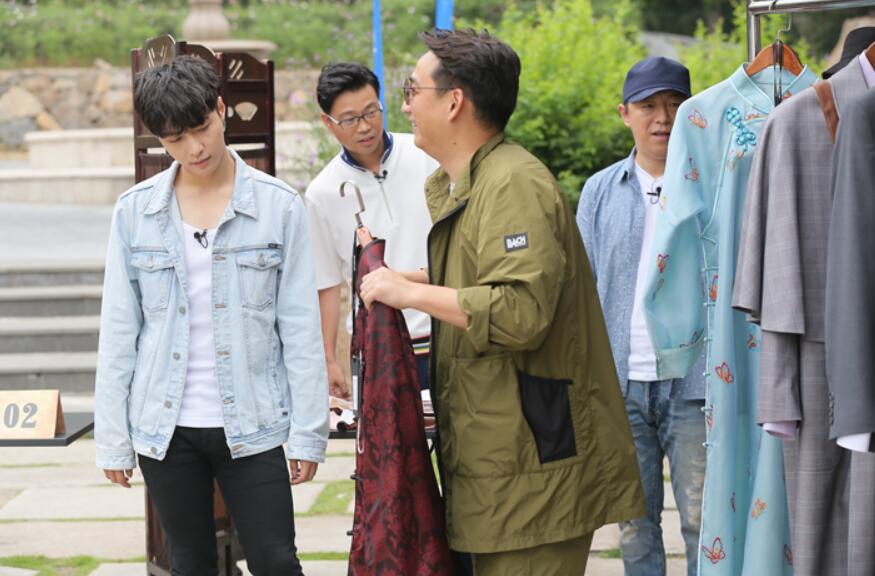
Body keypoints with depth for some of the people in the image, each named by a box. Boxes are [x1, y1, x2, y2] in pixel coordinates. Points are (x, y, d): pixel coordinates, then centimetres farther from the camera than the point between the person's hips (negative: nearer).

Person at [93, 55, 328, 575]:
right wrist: (112, 439, 3)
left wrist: (308, 433, -4)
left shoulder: (278, 206, -3)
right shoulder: (135, 211, 1)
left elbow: (301, 329, -2)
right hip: (165, 429, 2)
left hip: (250, 427, -2)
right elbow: (119, 332, 5)